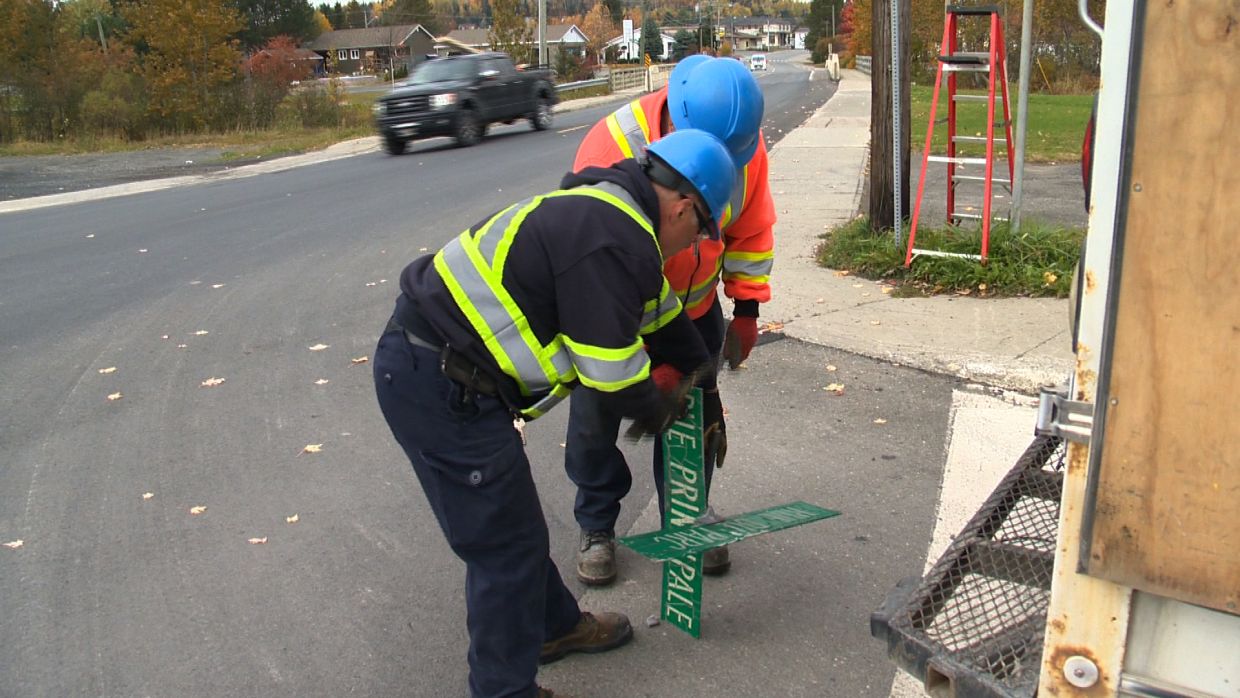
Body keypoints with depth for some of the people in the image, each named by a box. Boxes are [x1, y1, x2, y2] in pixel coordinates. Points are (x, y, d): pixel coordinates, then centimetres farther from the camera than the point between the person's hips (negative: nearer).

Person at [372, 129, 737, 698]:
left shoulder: (604, 211, 15)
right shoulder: (614, 242, -19)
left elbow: (657, 306, 30)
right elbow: (612, 373, -17)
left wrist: (697, 370, 40)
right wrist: (658, 409, 4)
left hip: (422, 359, 11)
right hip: (439, 388, -11)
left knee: (512, 520, 25)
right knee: (505, 546, 2)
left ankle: (554, 625, 44)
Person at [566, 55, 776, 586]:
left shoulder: (746, 145, -18)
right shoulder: (615, 143, -33)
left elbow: (751, 230, -1)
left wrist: (747, 309, -3)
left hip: (693, 307, 3)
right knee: (596, 421, 7)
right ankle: (596, 527, 29)